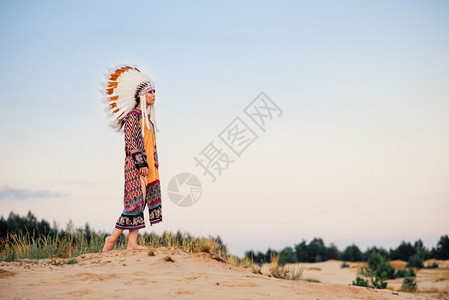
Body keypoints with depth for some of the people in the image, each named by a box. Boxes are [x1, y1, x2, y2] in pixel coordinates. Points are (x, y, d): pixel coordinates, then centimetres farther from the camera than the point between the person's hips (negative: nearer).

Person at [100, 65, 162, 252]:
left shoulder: (148, 117, 18)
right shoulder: (133, 116, -9)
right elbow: (132, 142, -15)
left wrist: (154, 164, 16)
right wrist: (142, 163, -20)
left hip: (148, 164, 9)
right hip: (136, 165, -9)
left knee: (141, 201, 4)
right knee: (136, 199, -12)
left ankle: (132, 242, 3)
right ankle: (113, 237, -4)